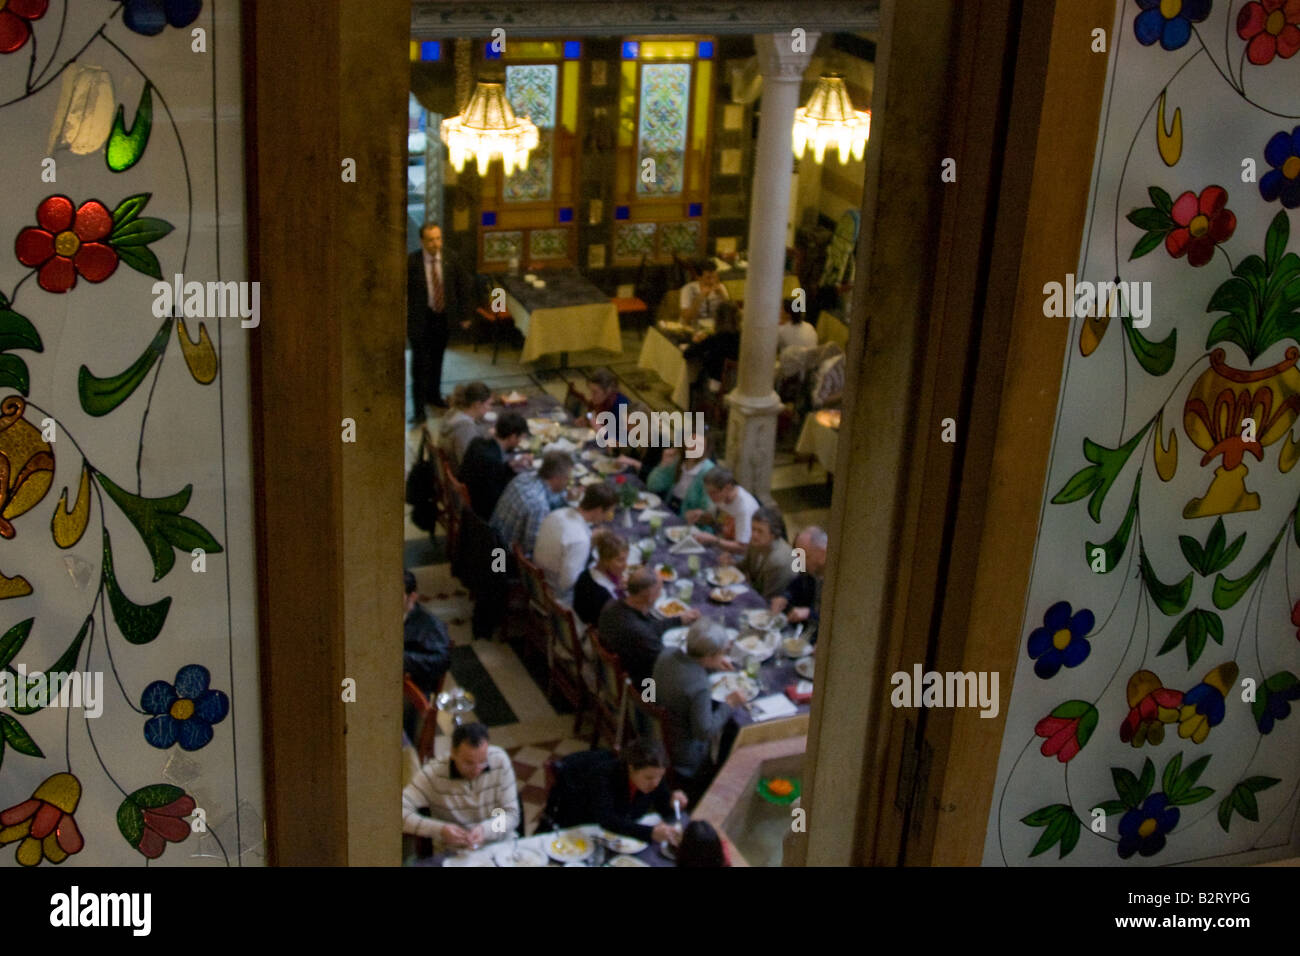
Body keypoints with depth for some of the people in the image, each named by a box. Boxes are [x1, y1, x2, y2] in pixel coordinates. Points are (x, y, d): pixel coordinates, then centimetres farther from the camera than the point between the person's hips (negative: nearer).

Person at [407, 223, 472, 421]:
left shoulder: (451, 261, -4)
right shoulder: (411, 262, -14)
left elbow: (465, 286, 9)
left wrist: (464, 314, 8)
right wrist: (404, 316, -9)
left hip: (443, 318, 4)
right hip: (420, 319, -4)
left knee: (437, 359, 20)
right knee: (420, 364, -6)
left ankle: (434, 395, 41)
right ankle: (419, 409, -1)